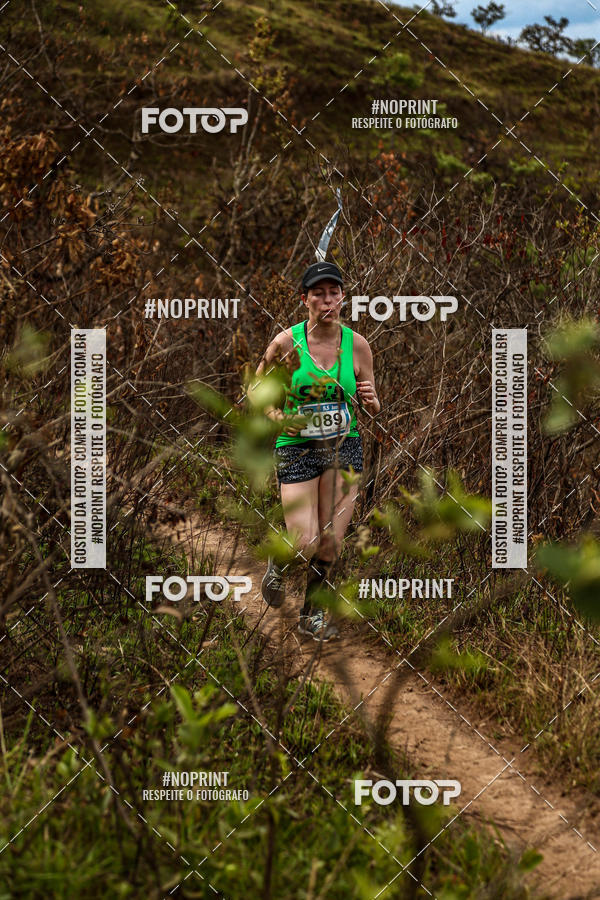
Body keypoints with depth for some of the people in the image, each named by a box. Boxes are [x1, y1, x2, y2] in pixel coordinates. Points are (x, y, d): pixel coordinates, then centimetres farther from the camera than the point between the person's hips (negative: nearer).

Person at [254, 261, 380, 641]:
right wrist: (278, 417, -13)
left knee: (331, 543, 1)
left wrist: (370, 399, -16)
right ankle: (277, 566, 28)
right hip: (297, 449, -2)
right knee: (305, 546, -9)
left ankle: (313, 613, 25)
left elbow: (374, 409, 7)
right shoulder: (286, 342, -9)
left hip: (344, 448, 2)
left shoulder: (357, 344, -2)